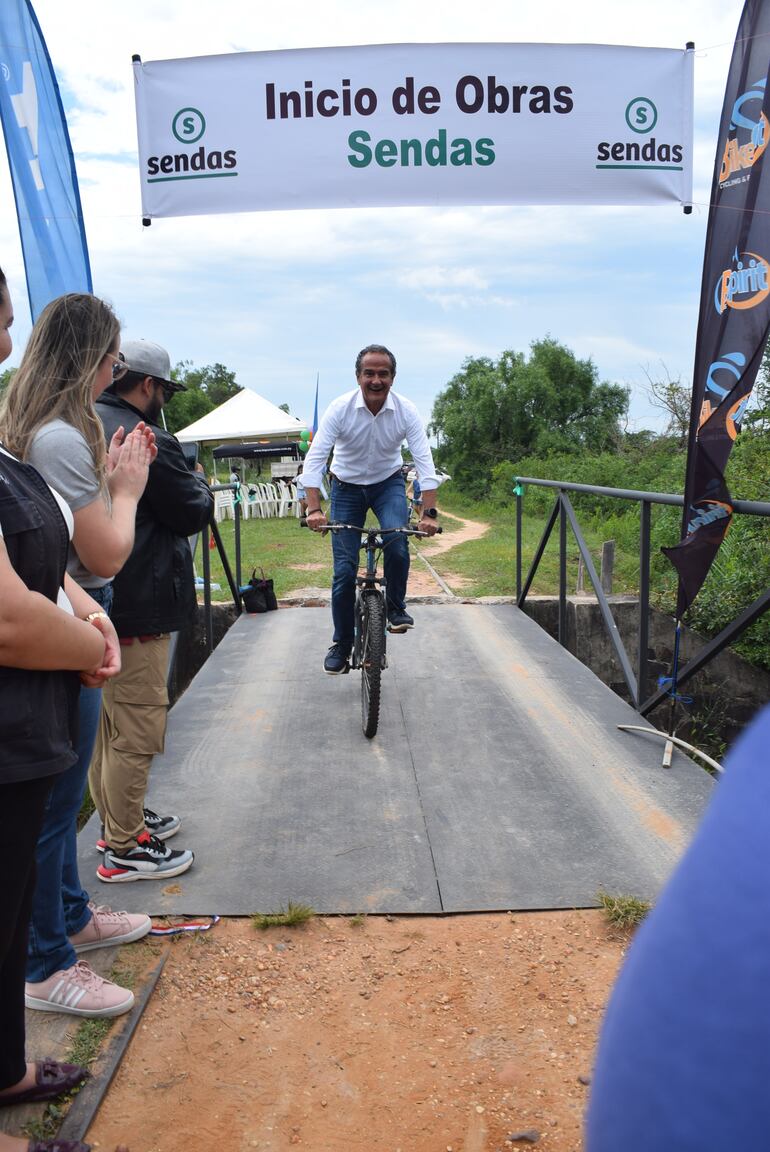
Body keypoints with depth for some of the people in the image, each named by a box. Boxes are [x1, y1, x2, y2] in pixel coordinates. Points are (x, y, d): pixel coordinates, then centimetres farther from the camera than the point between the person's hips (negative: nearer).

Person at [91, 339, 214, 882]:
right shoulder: (147, 441, -19)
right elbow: (194, 514, -12)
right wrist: (201, 483, 8)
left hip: (90, 603, 10)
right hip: (138, 608, -10)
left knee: (106, 725, 20)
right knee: (136, 732, 2)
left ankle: (121, 821, 36)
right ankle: (124, 851, 13)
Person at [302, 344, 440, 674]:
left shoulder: (406, 411, -19)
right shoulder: (340, 408, -22)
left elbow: (424, 461, -22)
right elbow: (315, 458, -26)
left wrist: (429, 512, -32)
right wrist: (314, 508, -38)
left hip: (388, 483, 0)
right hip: (347, 487, 0)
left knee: (396, 542, -30)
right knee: (344, 570, -4)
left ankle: (396, 607, -3)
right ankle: (341, 644, 13)